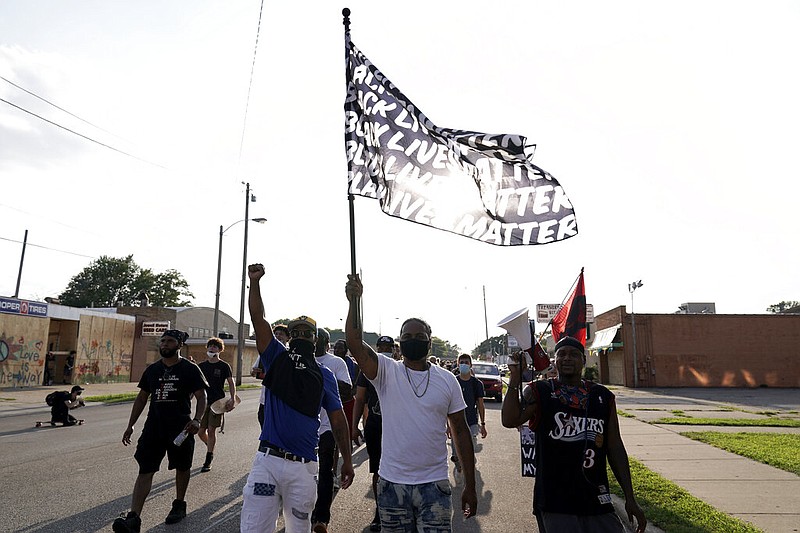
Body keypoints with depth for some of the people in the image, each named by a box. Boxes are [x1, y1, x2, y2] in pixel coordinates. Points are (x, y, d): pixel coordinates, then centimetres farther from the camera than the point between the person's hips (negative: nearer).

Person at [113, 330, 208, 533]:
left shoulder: (190, 369, -4)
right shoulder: (152, 369, 10)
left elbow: (201, 396, -6)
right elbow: (141, 398, 17)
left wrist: (197, 420, -20)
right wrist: (130, 425, 12)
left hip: (180, 428, -3)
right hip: (154, 426, 3)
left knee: (182, 467, 12)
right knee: (145, 470, -4)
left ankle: (179, 505, 32)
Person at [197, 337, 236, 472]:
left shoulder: (224, 366, -2)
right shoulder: (201, 366, 7)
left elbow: (231, 383, 0)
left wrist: (233, 399, -12)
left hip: (217, 402, -3)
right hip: (204, 402, 4)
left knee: (211, 430, -3)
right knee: (200, 431, 3)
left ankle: (208, 460, 8)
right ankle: (210, 449, 32)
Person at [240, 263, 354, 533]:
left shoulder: (325, 375, 9)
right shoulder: (277, 358, 7)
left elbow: (337, 419, 10)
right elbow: (258, 319, -4)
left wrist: (347, 460, 7)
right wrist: (255, 282, -14)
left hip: (304, 466, 1)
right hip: (267, 460, 0)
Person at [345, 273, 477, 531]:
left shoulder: (447, 379, 1)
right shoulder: (386, 372, -3)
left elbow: (460, 430, 4)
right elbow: (355, 344, -20)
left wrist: (470, 486, 3)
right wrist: (354, 300, -31)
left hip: (434, 483, 0)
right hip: (392, 482, 0)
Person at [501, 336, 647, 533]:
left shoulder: (603, 397, 8)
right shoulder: (538, 392, 0)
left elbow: (615, 448, 10)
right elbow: (510, 420, -16)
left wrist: (630, 498, 8)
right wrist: (515, 379, -19)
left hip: (596, 501, 3)